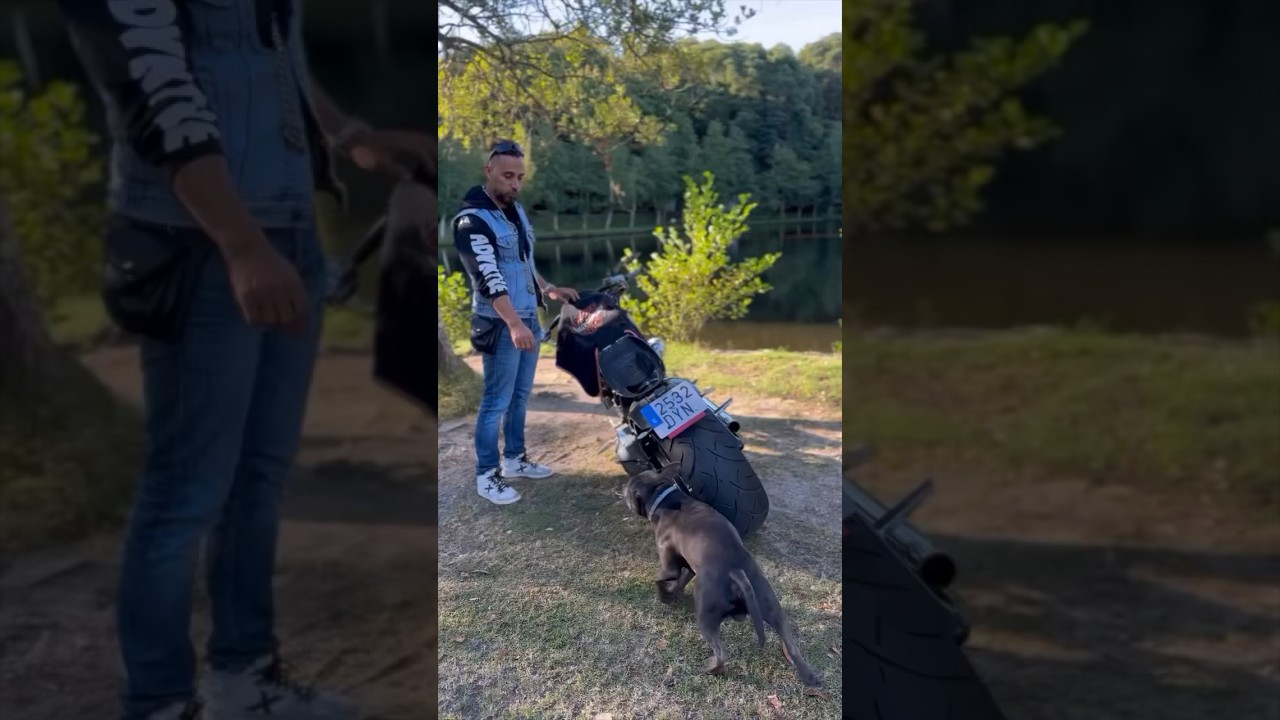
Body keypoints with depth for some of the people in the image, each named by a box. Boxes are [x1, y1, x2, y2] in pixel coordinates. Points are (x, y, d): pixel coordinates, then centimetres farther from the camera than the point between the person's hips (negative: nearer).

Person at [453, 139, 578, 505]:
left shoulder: (516, 210, 12)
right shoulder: (472, 220, -16)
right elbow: (488, 276, -26)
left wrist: (548, 288, 12)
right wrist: (513, 323, -34)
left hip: (529, 318, 8)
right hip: (500, 325, -8)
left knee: (520, 395, 16)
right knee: (497, 401, -4)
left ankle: (514, 459, 29)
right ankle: (486, 476, 4)